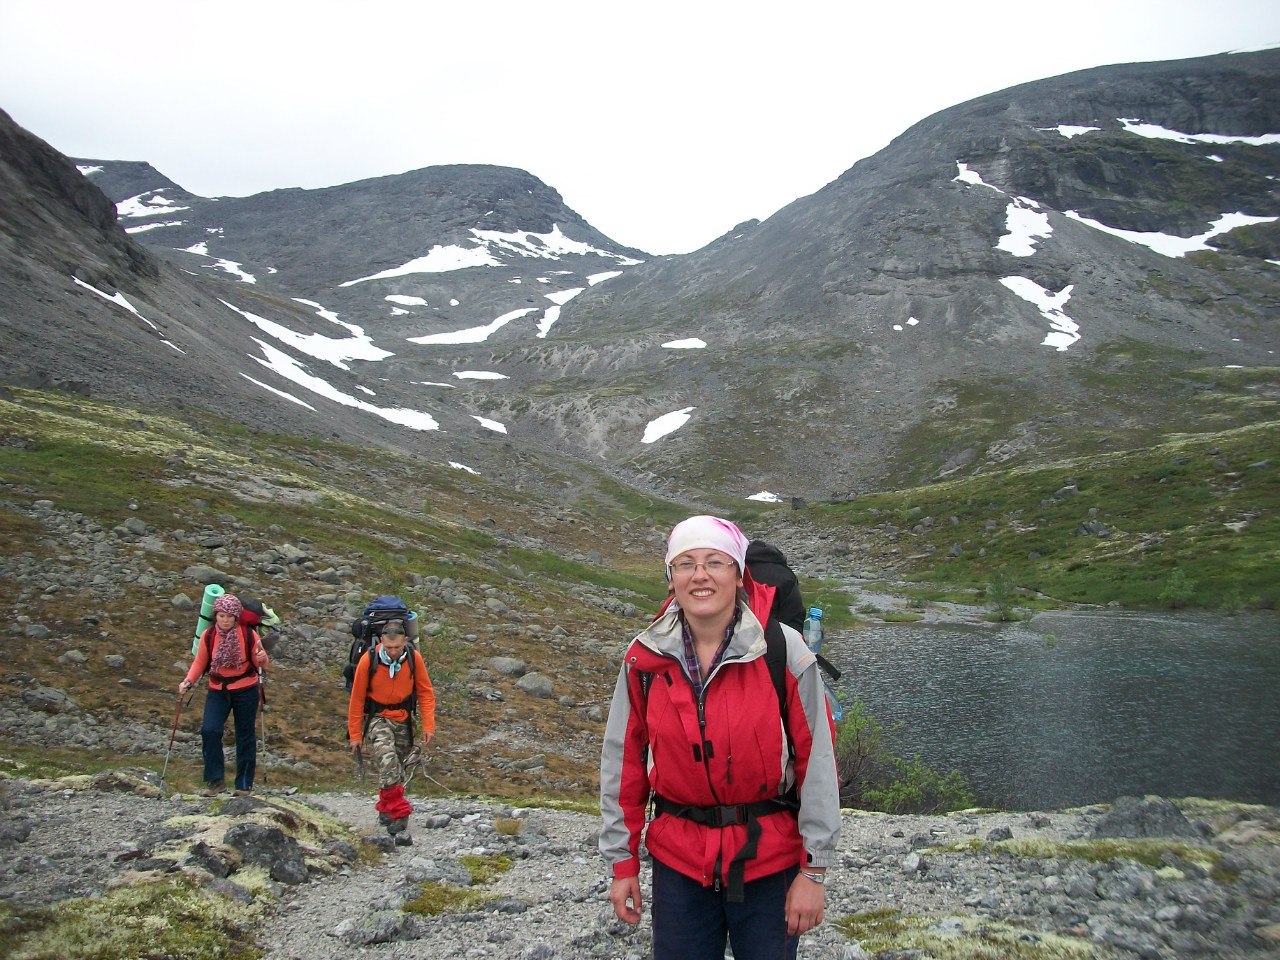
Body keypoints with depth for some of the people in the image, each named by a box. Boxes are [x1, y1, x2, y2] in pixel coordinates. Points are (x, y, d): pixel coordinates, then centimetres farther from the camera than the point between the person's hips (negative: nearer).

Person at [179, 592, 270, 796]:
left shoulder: (248, 634, -11)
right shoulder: (208, 636, -6)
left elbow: (262, 664, -5)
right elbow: (200, 662, 5)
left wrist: (262, 658, -28)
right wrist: (188, 681, -10)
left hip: (246, 691, -2)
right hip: (218, 691, 2)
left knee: (245, 736, 6)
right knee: (209, 730, -17)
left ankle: (244, 785, 19)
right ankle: (215, 780, -3)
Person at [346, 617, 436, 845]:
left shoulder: (414, 658, -13)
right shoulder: (368, 660, -18)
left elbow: (425, 692, -1)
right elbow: (357, 698, -7)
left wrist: (428, 725, -5)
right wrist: (355, 734, -2)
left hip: (403, 720, 3)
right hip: (377, 719, -3)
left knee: (394, 770, 12)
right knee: (388, 763, -24)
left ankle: (386, 809, 35)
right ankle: (399, 818, -22)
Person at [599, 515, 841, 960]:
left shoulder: (783, 651, -13)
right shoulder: (645, 658, -6)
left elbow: (816, 760, -9)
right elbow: (622, 761, 2)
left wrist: (814, 869, -8)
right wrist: (622, 861, 5)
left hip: (769, 860, -2)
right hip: (678, 860, 2)